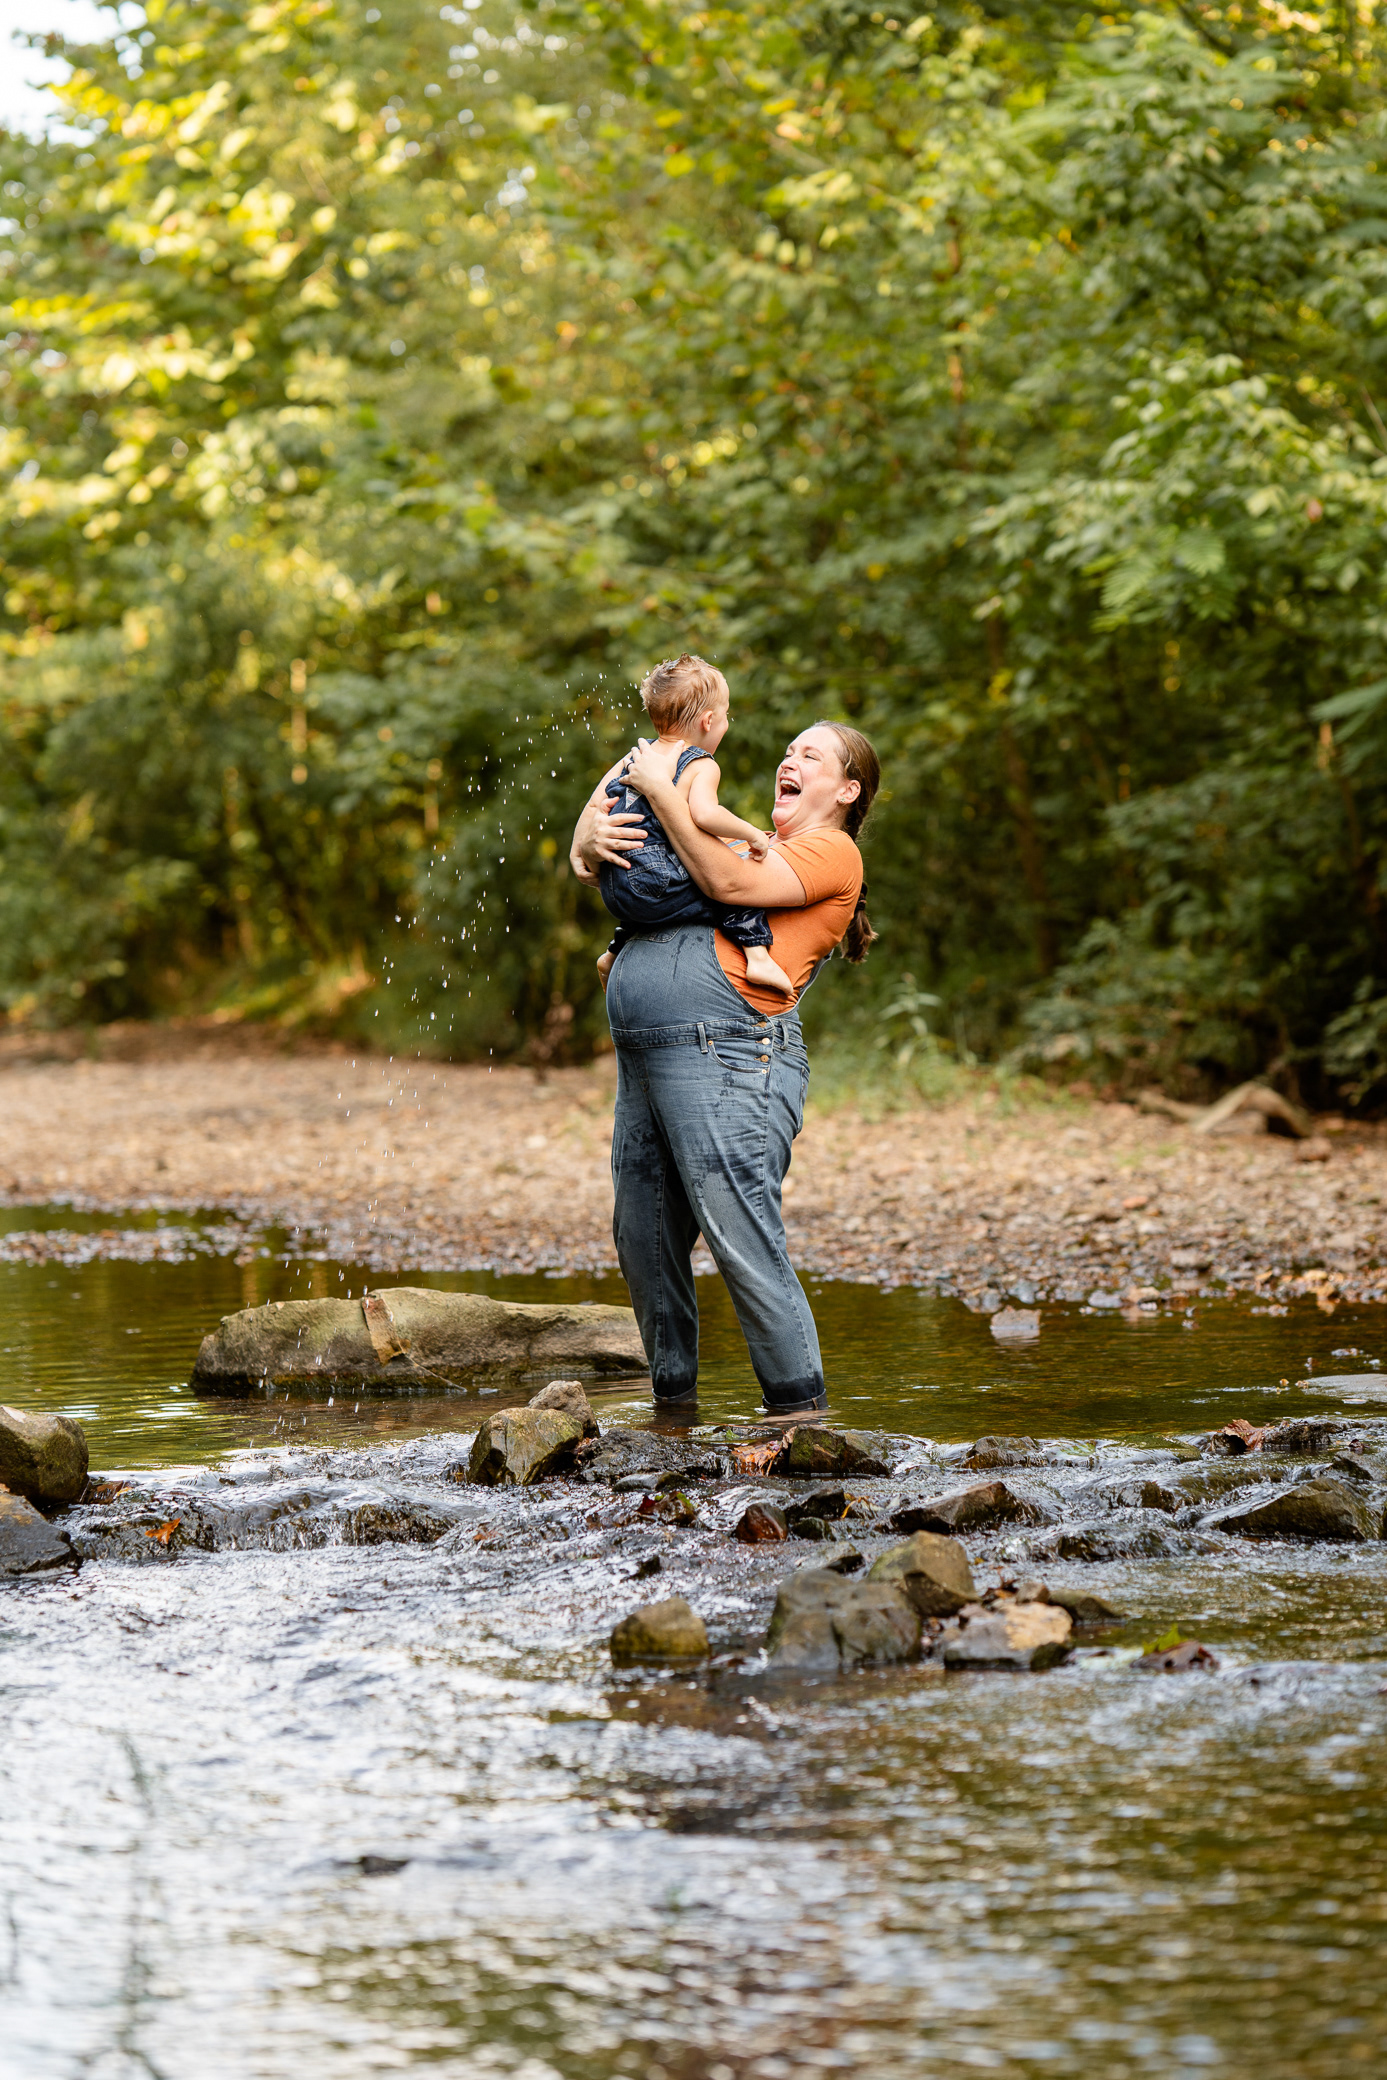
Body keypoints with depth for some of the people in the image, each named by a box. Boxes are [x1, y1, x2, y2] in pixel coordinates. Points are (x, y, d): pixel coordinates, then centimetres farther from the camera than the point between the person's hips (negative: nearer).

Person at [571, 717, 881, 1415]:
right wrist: (589, 840, 4)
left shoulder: (832, 853, 4)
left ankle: (801, 1406, -9)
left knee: (742, 1242, -14)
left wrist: (661, 787, -6)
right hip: (642, 1056, 9)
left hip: (726, 1052, -8)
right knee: (643, 1242, 8)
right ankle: (673, 1396, 19)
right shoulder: (745, 843, 29)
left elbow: (726, 882, -12)